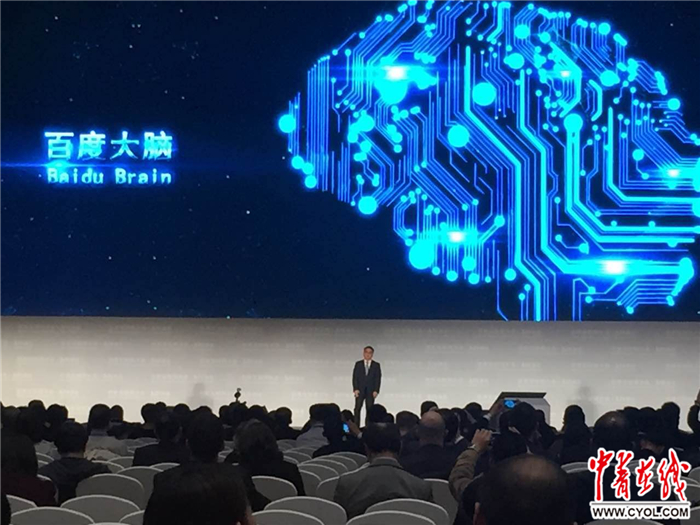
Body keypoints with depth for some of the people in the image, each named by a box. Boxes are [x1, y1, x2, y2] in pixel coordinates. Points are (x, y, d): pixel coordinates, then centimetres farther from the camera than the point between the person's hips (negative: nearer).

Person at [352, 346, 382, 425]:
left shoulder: (376, 365, 8)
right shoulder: (358, 364, 10)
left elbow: (378, 378, 3)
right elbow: (355, 377, 5)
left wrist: (376, 391, -7)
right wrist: (355, 389, -7)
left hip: (370, 391, 0)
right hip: (360, 390, 0)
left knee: (369, 410, -3)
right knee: (357, 409, -6)